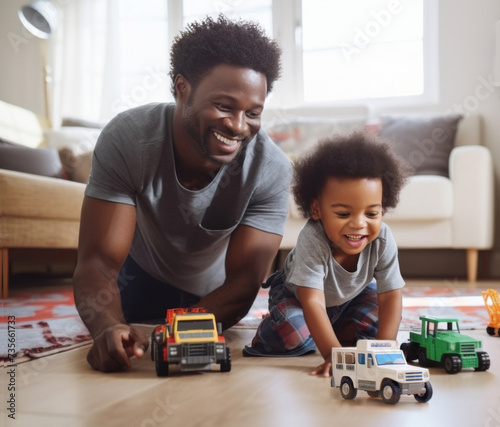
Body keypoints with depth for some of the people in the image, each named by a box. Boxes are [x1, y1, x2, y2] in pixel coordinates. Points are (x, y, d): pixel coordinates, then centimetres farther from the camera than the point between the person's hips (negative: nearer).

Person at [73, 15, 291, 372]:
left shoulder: (271, 169, -36)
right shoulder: (127, 138, -36)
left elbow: (243, 283, -34)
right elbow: (99, 261, -38)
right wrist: (109, 327, -61)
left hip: (214, 296, 1)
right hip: (141, 281, -1)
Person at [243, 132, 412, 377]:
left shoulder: (382, 240, -32)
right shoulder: (312, 240, -43)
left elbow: (391, 297, -26)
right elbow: (312, 302, -46)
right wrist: (333, 354, -54)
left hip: (352, 293, 4)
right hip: (296, 293, -3)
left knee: (371, 326, -18)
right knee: (292, 338, -26)